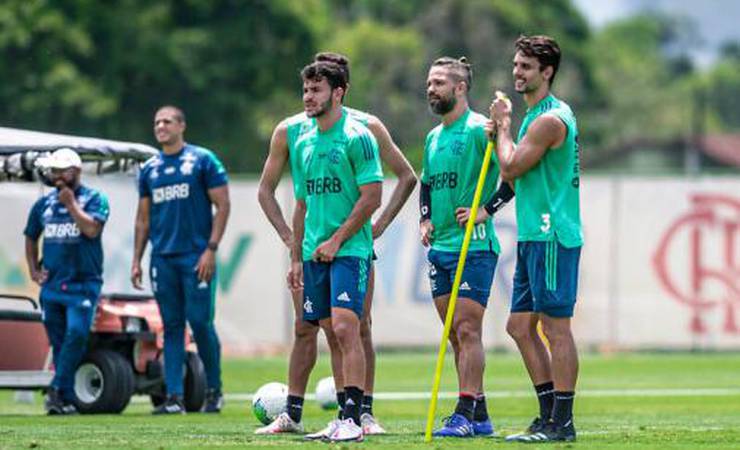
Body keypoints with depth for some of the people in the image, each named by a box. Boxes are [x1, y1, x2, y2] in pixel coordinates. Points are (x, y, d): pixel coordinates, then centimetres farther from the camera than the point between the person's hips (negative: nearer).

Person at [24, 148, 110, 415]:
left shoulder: (94, 199, -1)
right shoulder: (44, 204, 12)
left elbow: (92, 229, -18)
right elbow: (31, 238, 23)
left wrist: (71, 203, -12)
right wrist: (33, 270, 11)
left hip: (83, 284, -4)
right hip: (51, 285, 5)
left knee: (76, 334, -19)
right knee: (58, 342, 5)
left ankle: (57, 390, -19)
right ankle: (66, 399, 9)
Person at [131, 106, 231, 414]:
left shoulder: (203, 160, -1)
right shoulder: (149, 169, 14)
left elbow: (222, 206, -3)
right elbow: (143, 218, 19)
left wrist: (211, 249, -11)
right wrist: (136, 260, 11)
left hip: (195, 257, -5)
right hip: (162, 258, 5)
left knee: (200, 323, -6)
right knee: (171, 327, 4)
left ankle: (214, 390, 10)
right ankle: (174, 397, 4)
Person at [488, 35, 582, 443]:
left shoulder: (550, 119, -13)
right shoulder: (535, 115, 19)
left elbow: (512, 167, -16)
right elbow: (514, 176, 21)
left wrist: (503, 125, -2)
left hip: (551, 236, -11)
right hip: (533, 236, 11)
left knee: (555, 327, -8)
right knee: (520, 325, 11)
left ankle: (561, 423, -6)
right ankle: (549, 415, 15)